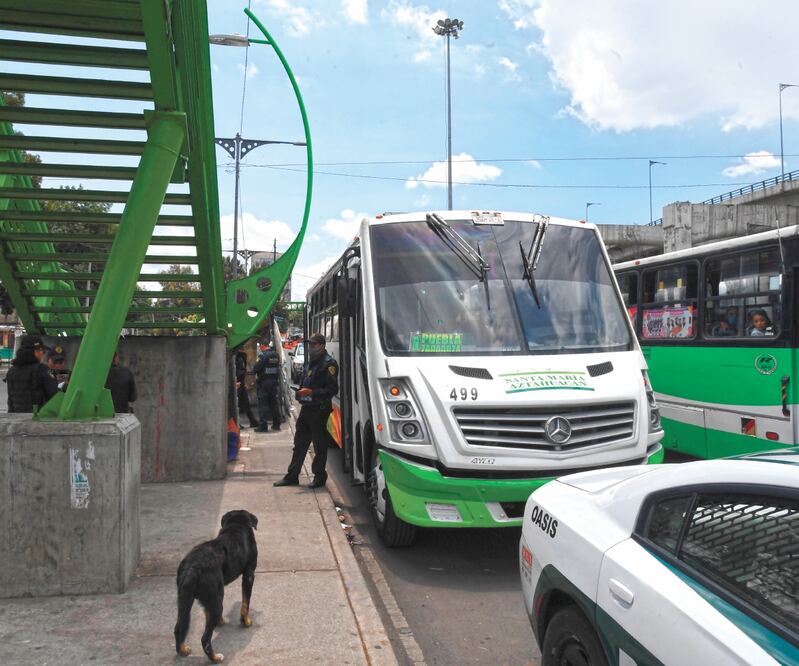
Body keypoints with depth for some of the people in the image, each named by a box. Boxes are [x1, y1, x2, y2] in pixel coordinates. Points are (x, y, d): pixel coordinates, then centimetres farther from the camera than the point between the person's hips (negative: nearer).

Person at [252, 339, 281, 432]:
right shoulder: (276, 355, 7)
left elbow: (255, 368, -18)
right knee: (274, 403, 14)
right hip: (274, 381, 7)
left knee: (263, 404, -2)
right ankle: (276, 424, 18)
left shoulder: (263, 355, -16)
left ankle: (263, 425, -4)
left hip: (263, 382, -7)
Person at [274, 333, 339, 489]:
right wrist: (301, 391, 12)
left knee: (319, 444, 1)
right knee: (300, 443, 13)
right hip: (307, 407, 9)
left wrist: (311, 392, -23)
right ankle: (292, 476, 20)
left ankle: (319, 477, 13)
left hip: (319, 409, -9)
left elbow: (332, 389, -19)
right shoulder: (313, 362, 17)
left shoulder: (328, 363, -12)